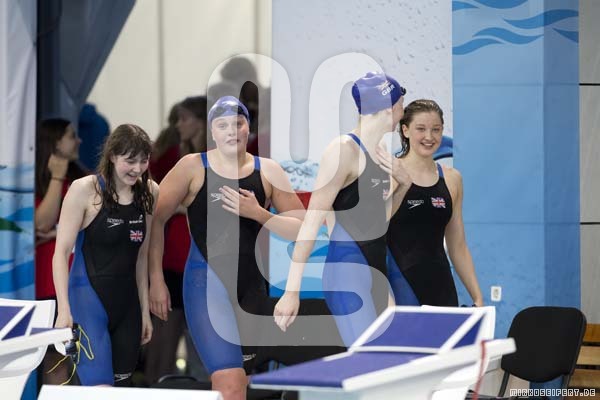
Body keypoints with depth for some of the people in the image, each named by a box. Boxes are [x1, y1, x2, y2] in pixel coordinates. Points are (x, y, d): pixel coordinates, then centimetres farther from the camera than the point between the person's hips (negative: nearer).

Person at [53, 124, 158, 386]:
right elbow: (61, 252, -10)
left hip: (127, 304, 6)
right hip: (89, 299, -6)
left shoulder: (148, 193, 6)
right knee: (101, 392, -19)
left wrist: (145, 309, 15)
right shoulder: (85, 190, -9)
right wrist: (64, 309, -19)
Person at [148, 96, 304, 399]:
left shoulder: (268, 171, 4)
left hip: (251, 285, 5)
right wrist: (156, 280, -4)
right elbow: (155, 218, -1)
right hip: (206, 283, -4)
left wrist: (258, 213, -11)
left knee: (239, 373, 14)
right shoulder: (192, 167, -4)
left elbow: (302, 230, 5)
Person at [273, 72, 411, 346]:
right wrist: (291, 290, -20)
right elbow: (312, 221, -17)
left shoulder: (380, 154, 12)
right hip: (347, 270, -9)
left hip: (376, 268, 9)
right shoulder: (344, 150, -13)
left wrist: (403, 184, 9)